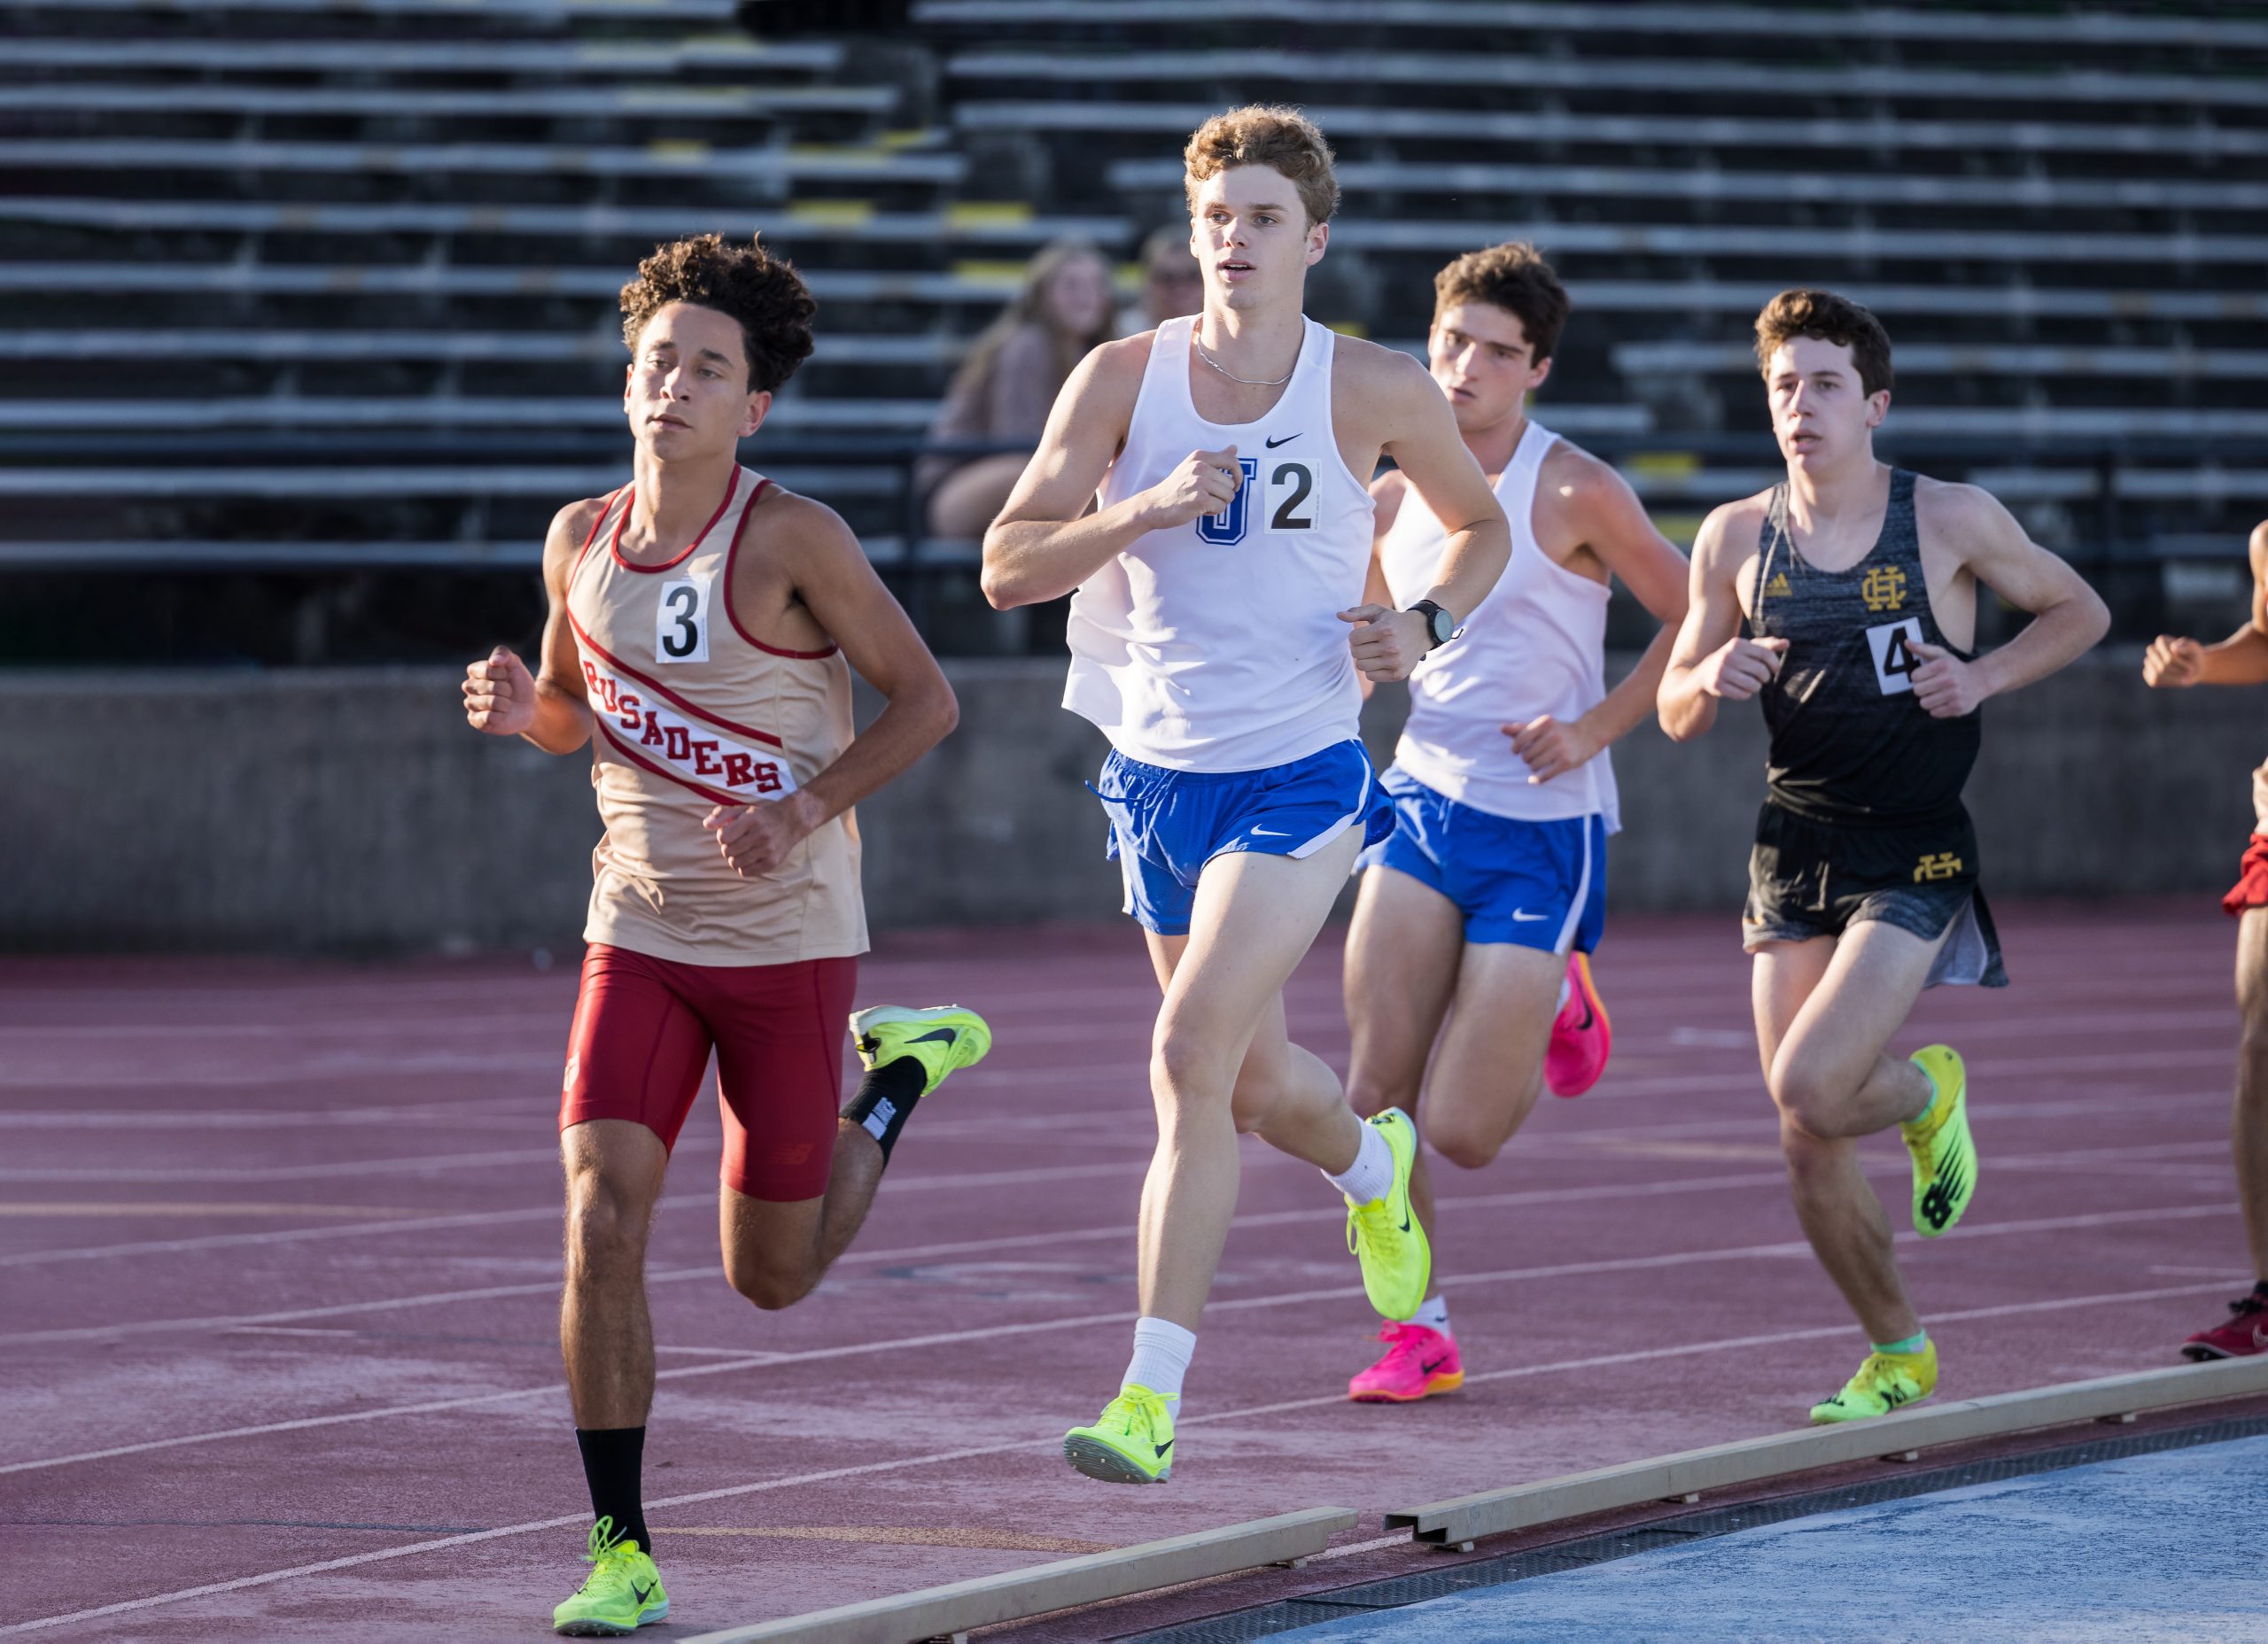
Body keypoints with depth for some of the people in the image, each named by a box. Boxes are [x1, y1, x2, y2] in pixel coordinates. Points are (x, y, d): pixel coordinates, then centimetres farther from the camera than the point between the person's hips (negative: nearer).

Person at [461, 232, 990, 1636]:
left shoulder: (794, 539, -13)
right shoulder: (581, 540, 2)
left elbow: (926, 699, -7)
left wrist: (808, 808, -21)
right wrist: (521, 709, -6)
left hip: (788, 940, -3)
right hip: (639, 936, 3)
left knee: (772, 1276, 9)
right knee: (602, 1221, -16)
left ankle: (900, 1074, 38)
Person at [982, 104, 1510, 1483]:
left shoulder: (1374, 390, -7)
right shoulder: (1125, 377, -5)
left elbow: (1483, 524, 12)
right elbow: (1008, 568, -8)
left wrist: (1425, 626, -7)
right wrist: (1144, 512, -24)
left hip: (1300, 779, -3)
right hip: (1158, 777, 3)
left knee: (1192, 1056, -18)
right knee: (1256, 1079, 17)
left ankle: (1154, 1394, -15)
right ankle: (1373, 1163, 53)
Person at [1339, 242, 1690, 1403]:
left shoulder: (1575, 493, -10)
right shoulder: (1394, 496, 6)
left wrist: (1595, 728, -12)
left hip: (1543, 827, -4)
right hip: (1423, 800, 5)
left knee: (1460, 1134, -4)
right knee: (1377, 1095, -8)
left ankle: (1556, 1005, 27)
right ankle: (1418, 1334, 8)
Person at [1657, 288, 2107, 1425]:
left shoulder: (1951, 520, -5)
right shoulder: (1736, 539, 3)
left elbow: (2079, 612, 9)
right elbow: (1675, 712, 11)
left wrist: (1984, 676, -7)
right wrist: (1715, 679, -12)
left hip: (1916, 854, -4)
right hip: (1793, 849, 4)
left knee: (1812, 1088, -22)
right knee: (1808, 1154, 2)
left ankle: (1929, 1093, 14)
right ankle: (1898, 1351, 23)